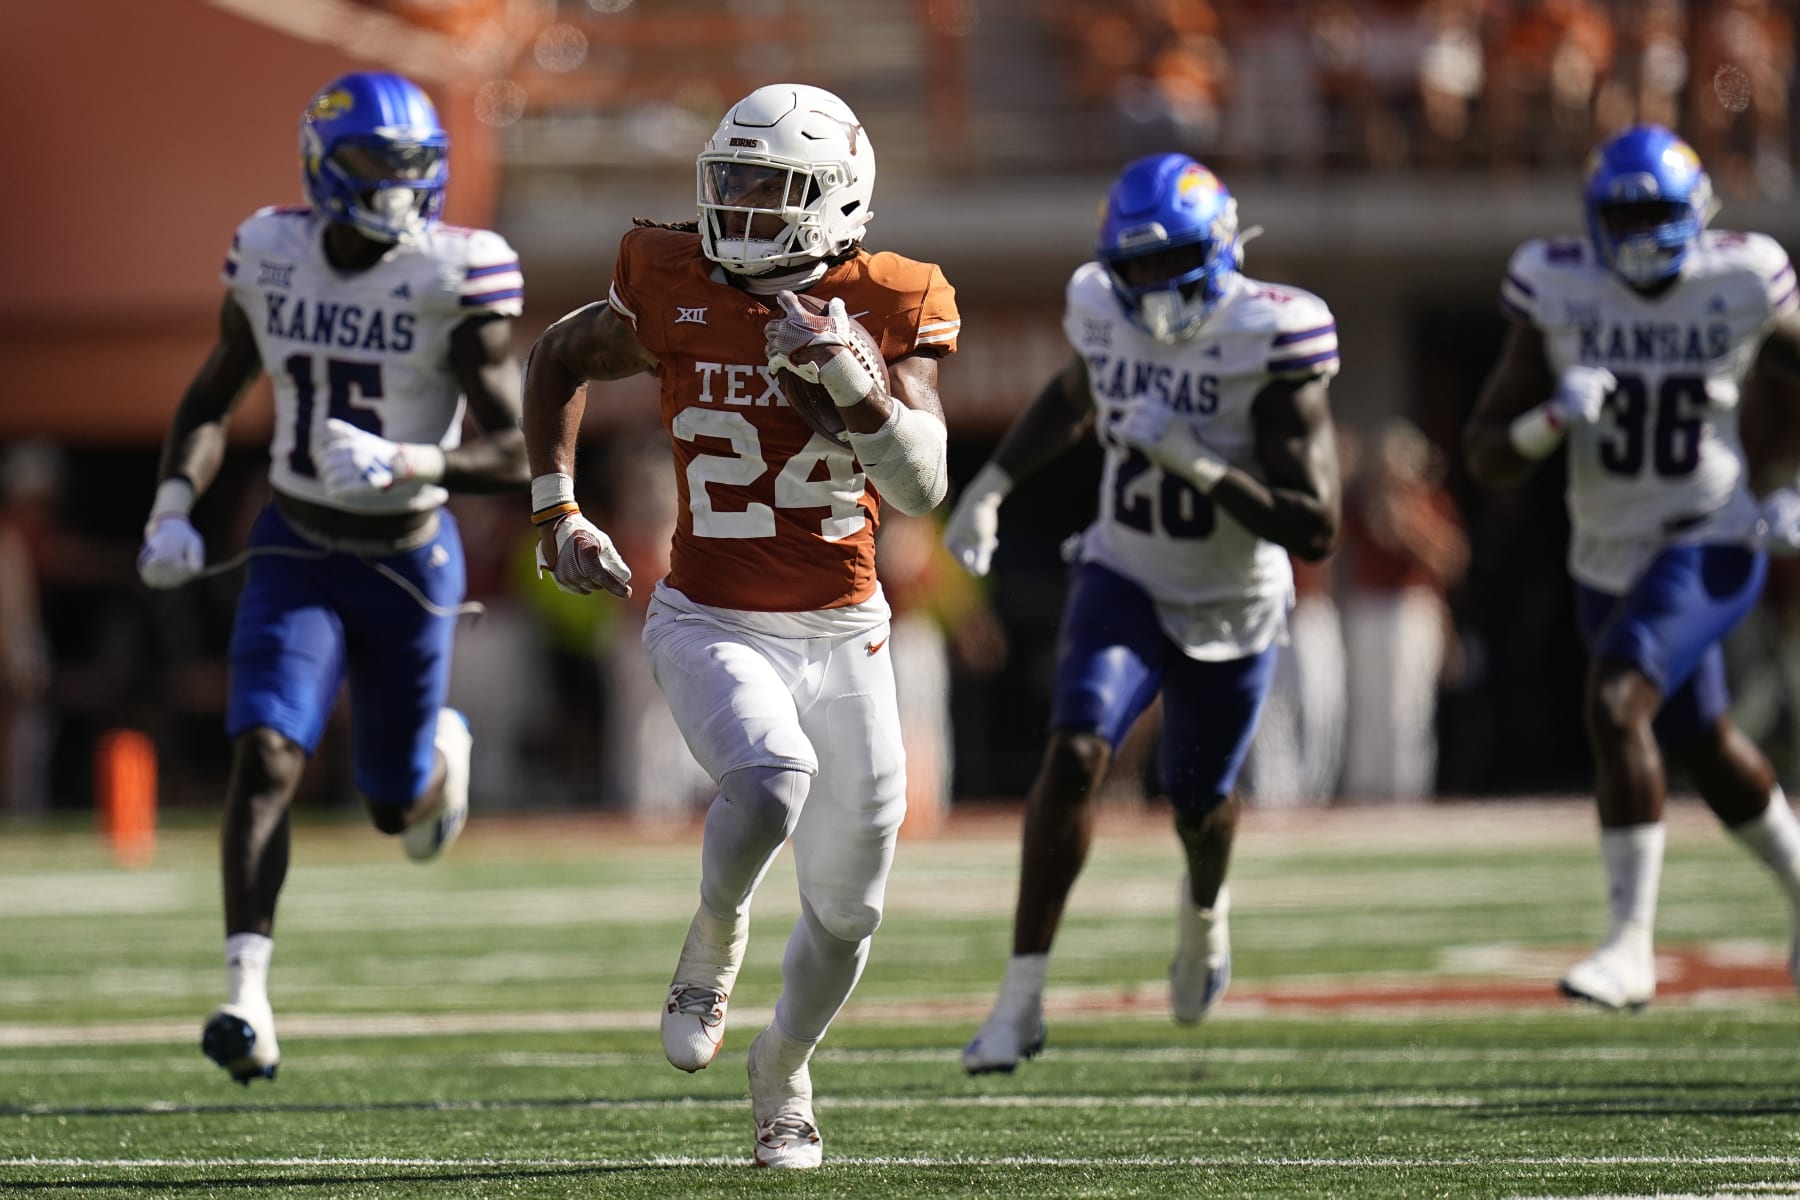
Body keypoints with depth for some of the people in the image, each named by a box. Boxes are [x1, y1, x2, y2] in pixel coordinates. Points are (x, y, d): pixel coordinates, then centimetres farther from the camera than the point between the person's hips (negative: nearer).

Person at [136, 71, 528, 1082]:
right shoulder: (271, 258, -6)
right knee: (266, 758, -20)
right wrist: (174, 507, -7)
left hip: (408, 559, -1)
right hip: (297, 553, 1)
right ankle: (249, 998, -20)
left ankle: (443, 748, 51)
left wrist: (403, 463, -35)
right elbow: (214, 401, 9)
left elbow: (515, 456, -19)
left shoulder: (459, 280, -17)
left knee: (398, 807, 13)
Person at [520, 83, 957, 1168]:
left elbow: (923, 487, -17)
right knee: (772, 777, -33)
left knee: (845, 908, 10)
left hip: (844, 636, 2)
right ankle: (713, 947, -3)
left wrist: (850, 377, -30)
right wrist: (558, 512, 6)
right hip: (711, 627, -1)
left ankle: (784, 1076, 39)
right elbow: (561, 360, 14)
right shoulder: (674, 289, -6)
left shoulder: (890, 310, -7)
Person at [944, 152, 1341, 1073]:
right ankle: (1022, 997, -18)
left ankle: (1205, 905, 55)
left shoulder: (1268, 346, -25)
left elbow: (1314, 530, -28)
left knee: (1199, 803, 15)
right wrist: (991, 487, 8)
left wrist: (1197, 464, -35)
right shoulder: (1107, 315, -10)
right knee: (1074, 754, -21)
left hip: (1232, 609, -2)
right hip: (1124, 581, 2)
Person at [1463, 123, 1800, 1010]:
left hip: (1710, 546, -4)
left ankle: (1631, 947, -21)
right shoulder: (1557, 294, -9)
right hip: (1608, 561, 4)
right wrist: (1553, 419, -28)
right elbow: (1486, 456, -8)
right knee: (1704, 749, 20)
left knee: (1617, 707, -25)